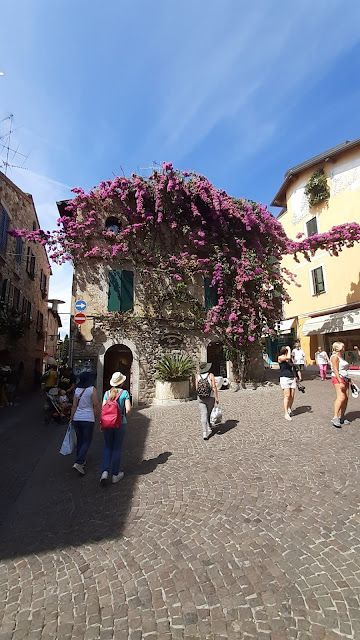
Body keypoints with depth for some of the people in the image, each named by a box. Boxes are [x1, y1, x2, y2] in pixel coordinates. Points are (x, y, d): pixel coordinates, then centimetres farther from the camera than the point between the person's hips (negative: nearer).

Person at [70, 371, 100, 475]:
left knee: (80, 440, 19)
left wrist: (71, 418, 14)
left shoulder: (77, 390, 4)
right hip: (88, 419, -5)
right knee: (87, 442, 4)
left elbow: (74, 406, 5)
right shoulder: (92, 389, -10)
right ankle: (78, 463, -6)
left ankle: (81, 460, 31)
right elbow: (96, 405, -11)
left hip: (77, 418, 5)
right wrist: (98, 416, 2)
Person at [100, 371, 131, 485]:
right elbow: (128, 409, -12)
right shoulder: (125, 393, -8)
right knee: (117, 448, 10)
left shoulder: (107, 393, 1)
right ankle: (115, 474, 20)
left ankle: (105, 471, 3)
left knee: (107, 447, 16)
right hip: (120, 423, -2)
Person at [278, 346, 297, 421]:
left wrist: (295, 377, 17)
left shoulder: (290, 359, 14)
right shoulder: (280, 358, -6)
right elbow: (288, 357, -24)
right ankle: (286, 413, -3)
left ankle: (289, 409, 23)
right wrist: (289, 349, -10)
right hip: (284, 378, -6)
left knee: (292, 396, 3)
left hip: (292, 378, 6)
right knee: (287, 396, -10)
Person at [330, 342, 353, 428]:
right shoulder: (335, 357, -10)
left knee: (346, 398, 6)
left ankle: (341, 418, 13)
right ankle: (335, 418, -28)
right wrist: (340, 382, -25)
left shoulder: (341, 357, 21)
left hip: (344, 379, 10)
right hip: (338, 379, -10)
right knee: (341, 397, -22)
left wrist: (349, 379, 27)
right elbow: (335, 370, -18)